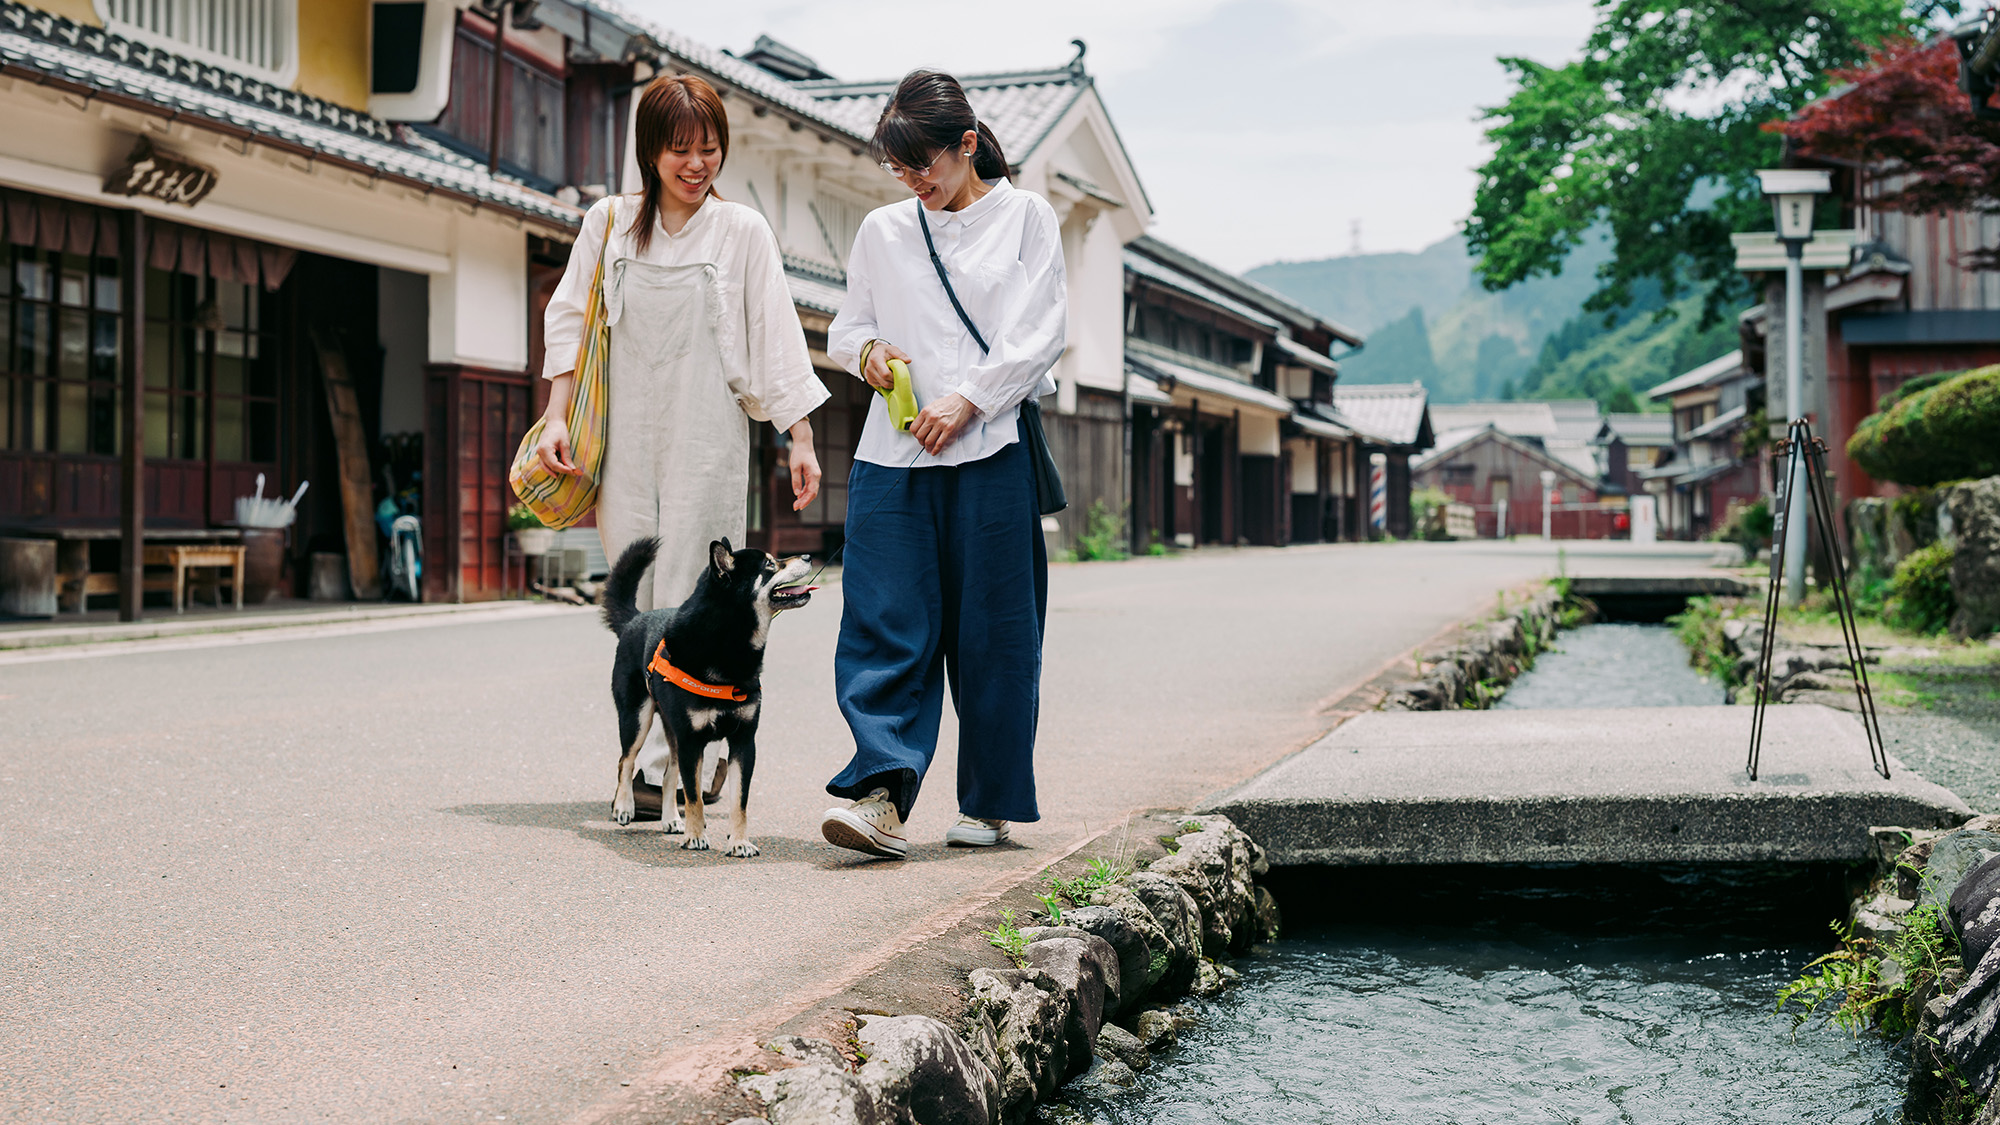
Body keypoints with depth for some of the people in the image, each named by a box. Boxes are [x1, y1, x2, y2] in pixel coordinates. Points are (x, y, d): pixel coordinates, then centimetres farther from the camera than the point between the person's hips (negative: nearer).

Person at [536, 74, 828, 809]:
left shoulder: (742, 233, 4)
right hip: (625, 437, 3)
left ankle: (667, 767, -9)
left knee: (686, 599, -9)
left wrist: (800, 438, -2)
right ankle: (645, 748, 9)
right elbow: (570, 319, 13)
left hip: (706, 437, -2)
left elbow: (777, 338, 3)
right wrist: (556, 415, 4)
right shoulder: (609, 223, 9)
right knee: (632, 597, 1)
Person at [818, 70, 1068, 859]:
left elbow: (1040, 333, 0)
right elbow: (843, 329, 23)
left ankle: (990, 802, 11)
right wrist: (866, 350, -1)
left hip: (992, 447, -3)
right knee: (886, 624, -9)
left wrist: (969, 400, -11)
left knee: (992, 629, 0)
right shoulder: (882, 232, 17)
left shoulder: (1025, 217, 8)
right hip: (894, 453, 3)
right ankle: (882, 794, -15)